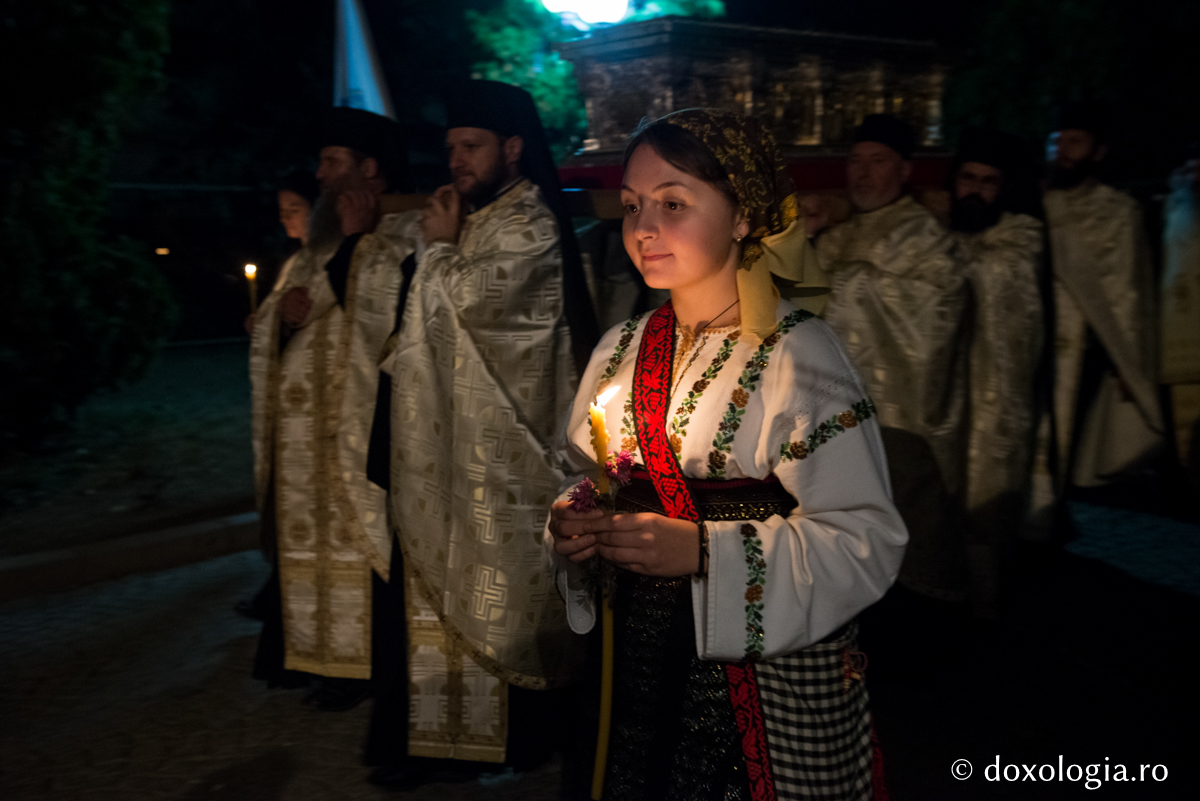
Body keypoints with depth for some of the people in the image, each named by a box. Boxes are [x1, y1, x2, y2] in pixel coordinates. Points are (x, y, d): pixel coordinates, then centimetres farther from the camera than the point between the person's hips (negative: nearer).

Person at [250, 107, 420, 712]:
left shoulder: (403, 235, -7)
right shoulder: (325, 240, 18)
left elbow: (383, 313, -22)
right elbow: (271, 323, 19)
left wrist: (357, 238, -16)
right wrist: (285, 311, -4)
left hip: (355, 425, -8)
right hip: (302, 424, 8)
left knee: (353, 536, -2)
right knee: (306, 537, 14)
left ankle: (357, 663, 10)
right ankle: (313, 652, 27)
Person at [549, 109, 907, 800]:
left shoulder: (799, 354, -14)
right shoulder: (621, 350, 5)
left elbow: (866, 541, -18)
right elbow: (590, 479, 16)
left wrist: (704, 551, -26)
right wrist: (574, 523, -7)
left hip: (773, 675, -5)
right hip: (640, 660, 5)